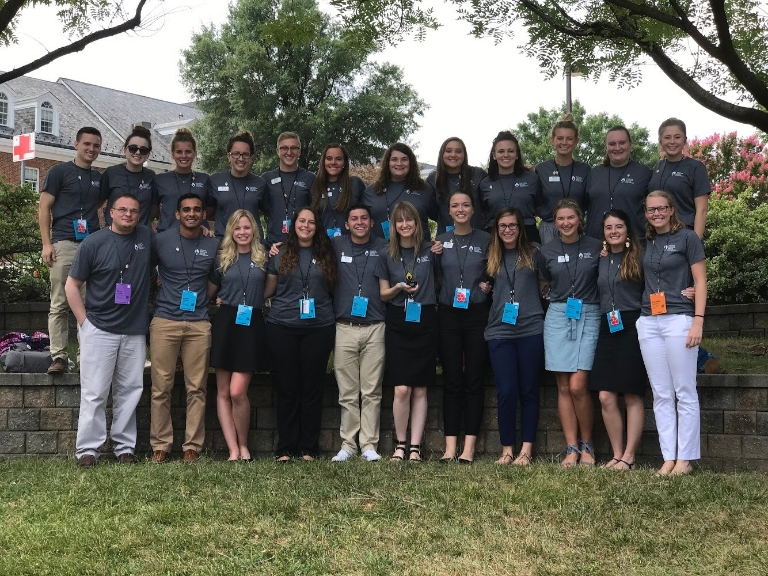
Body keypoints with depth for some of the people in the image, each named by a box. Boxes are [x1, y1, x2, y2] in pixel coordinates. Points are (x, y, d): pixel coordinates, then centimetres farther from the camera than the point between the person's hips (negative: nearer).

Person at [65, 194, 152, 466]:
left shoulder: (147, 237, 5)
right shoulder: (93, 243, -3)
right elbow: (71, 285, 2)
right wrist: (84, 321, -4)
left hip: (135, 330, 3)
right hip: (99, 329, -3)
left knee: (130, 391, 7)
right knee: (94, 392, -1)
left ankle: (125, 447, 15)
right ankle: (87, 449, 5)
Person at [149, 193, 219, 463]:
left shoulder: (213, 245, 9)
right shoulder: (161, 241, 5)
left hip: (199, 324, 1)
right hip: (165, 321, -1)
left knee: (197, 389, 2)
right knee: (161, 388, 0)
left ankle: (193, 446, 9)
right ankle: (160, 446, 8)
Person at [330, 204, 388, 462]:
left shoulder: (383, 249, 8)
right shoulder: (336, 246, 9)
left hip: (375, 327, 0)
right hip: (344, 327, 0)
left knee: (372, 392, 1)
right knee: (347, 392, 3)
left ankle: (369, 444, 7)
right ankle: (348, 444, 9)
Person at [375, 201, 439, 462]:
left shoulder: (430, 251, 4)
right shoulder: (388, 255, 6)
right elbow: (383, 293, 9)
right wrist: (399, 288, -10)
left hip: (425, 323, 0)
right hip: (398, 325, 0)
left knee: (420, 390, 3)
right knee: (401, 389, -7)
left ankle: (415, 446, 10)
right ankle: (400, 444, 9)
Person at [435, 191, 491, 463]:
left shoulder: (485, 240, 5)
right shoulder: (440, 241, 8)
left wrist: (488, 286, -4)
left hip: (477, 315, -1)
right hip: (448, 315, 1)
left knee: (474, 381, 0)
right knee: (452, 381, 2)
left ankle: (469, 446, 4)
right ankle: (450, 446, 5)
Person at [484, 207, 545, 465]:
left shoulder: (533, 253, 7)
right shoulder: (491, 257, 12)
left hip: (531, 330, -1)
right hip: (499, 331, 1)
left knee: (529, 391, 3)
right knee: (506, 391, -3)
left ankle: (526, 449, 9)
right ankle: (507, 449, 8)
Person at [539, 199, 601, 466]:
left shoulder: (596, 247, 2)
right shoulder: (547, 251, 7)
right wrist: (558, 296, 8)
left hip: (588, 316, -2)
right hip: (558, 316, 2)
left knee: (577, 386, -11)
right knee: (563, 387, 0)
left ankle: (587, 445, 7)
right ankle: (571, 449, 7)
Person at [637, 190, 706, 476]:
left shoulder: (687, 238, 0)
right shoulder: (646, 242, 15)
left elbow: (700, 281, -3)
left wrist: (698, 321, -11)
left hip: (678, 320, -5)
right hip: (648, 323, 5)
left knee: (684, 393, -2)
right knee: (661, 395, 5)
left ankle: (685, 459, 3)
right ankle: (668, 458, 8)